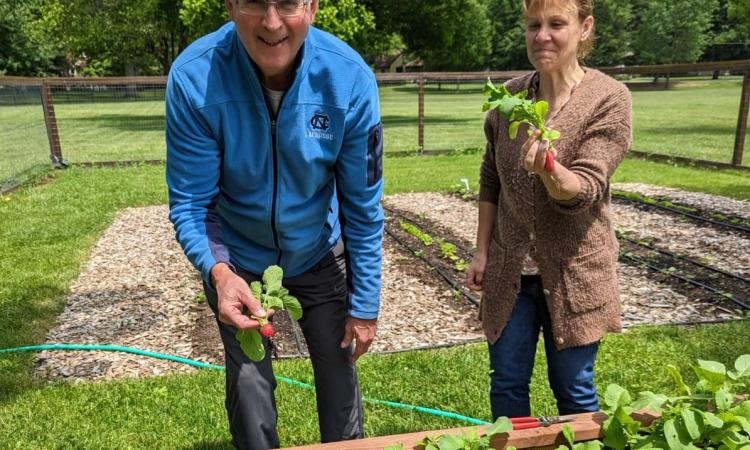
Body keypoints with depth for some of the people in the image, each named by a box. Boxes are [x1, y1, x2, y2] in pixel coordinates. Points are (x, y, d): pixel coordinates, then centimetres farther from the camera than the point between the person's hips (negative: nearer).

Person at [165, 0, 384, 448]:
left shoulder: (350, 78, -24)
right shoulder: (194, 77, -26)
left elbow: (363, 205, -15)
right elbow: (191, 202, -19)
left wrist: (365, 305, -11)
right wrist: (217, 271, -38)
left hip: (319, 253, 1)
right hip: (238, 259, 0)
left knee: (339, 369, 12)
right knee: (248, 383, 9)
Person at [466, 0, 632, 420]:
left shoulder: (609, 98, -11)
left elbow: (585, 191, -19)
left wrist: (547, 168, -40)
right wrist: (482, 252, 7)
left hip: (574, 272, -3)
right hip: (509, 270, 4)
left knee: (574, 391, 12)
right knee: (507, 386, 13)